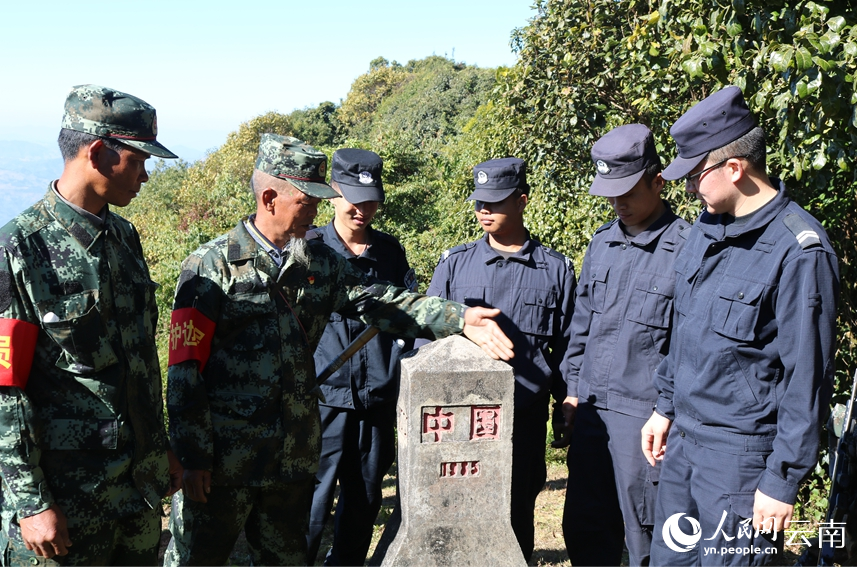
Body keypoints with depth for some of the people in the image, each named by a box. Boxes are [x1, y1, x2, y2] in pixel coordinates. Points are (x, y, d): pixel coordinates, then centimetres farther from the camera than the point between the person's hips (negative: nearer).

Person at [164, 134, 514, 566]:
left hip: (293, 458, 5)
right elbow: (185, 369, -10)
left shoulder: (320, 261, 8)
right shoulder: (213, 266, -8)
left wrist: (459, 319, -12)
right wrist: (193, 455, -13)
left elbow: (380, 302, 1)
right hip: (222, 461, -4)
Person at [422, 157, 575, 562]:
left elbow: (566, 344, 9)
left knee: (517, 510, 8)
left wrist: (568, 400, 5)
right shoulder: (455, 262, 6)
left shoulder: (556, 269, 5)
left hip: (526, 418, -1)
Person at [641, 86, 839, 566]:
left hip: (741, 455, -7)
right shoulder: (707, 228, 6)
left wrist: (784, 481, -15)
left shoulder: (799, 251, -19)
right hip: (682, 438, 8)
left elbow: (807, 377, -17)